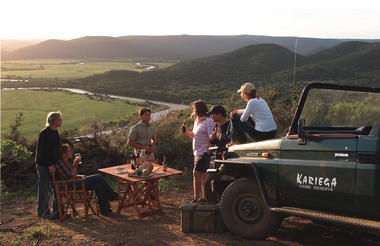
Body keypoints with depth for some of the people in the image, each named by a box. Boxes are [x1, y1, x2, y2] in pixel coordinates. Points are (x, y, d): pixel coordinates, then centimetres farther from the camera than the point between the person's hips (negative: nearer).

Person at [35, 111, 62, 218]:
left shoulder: (55, 132, 7)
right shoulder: (44, 133, -18)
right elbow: (40, 152, -20)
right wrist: (49, 165, -21)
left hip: (53, 164, 8)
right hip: (43, 165, -8)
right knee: (44, 189, 2)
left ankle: (57, 211, 20)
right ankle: (42, 211, 16)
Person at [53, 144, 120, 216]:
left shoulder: (66, 162, 15)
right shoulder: (59, 163, -14)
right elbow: (70, 177, -18)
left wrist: (80, 176, 7)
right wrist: (75, 164, -13)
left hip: (75, 183, 9)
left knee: (98, 186, -11)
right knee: (99, 177, -14)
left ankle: (105, 210, -8)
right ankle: (113, 195, 2)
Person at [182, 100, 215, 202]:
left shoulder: (208, 122, -14)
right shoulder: (196, 121, 14)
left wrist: (208, 151, -21)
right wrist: (187, 131, 6)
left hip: (204, 152, -9)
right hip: (197, 152, 9)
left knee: (196, 173, -13)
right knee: (202, 175, 15)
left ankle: (196, 198, -9)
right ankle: (204, 197, 24)